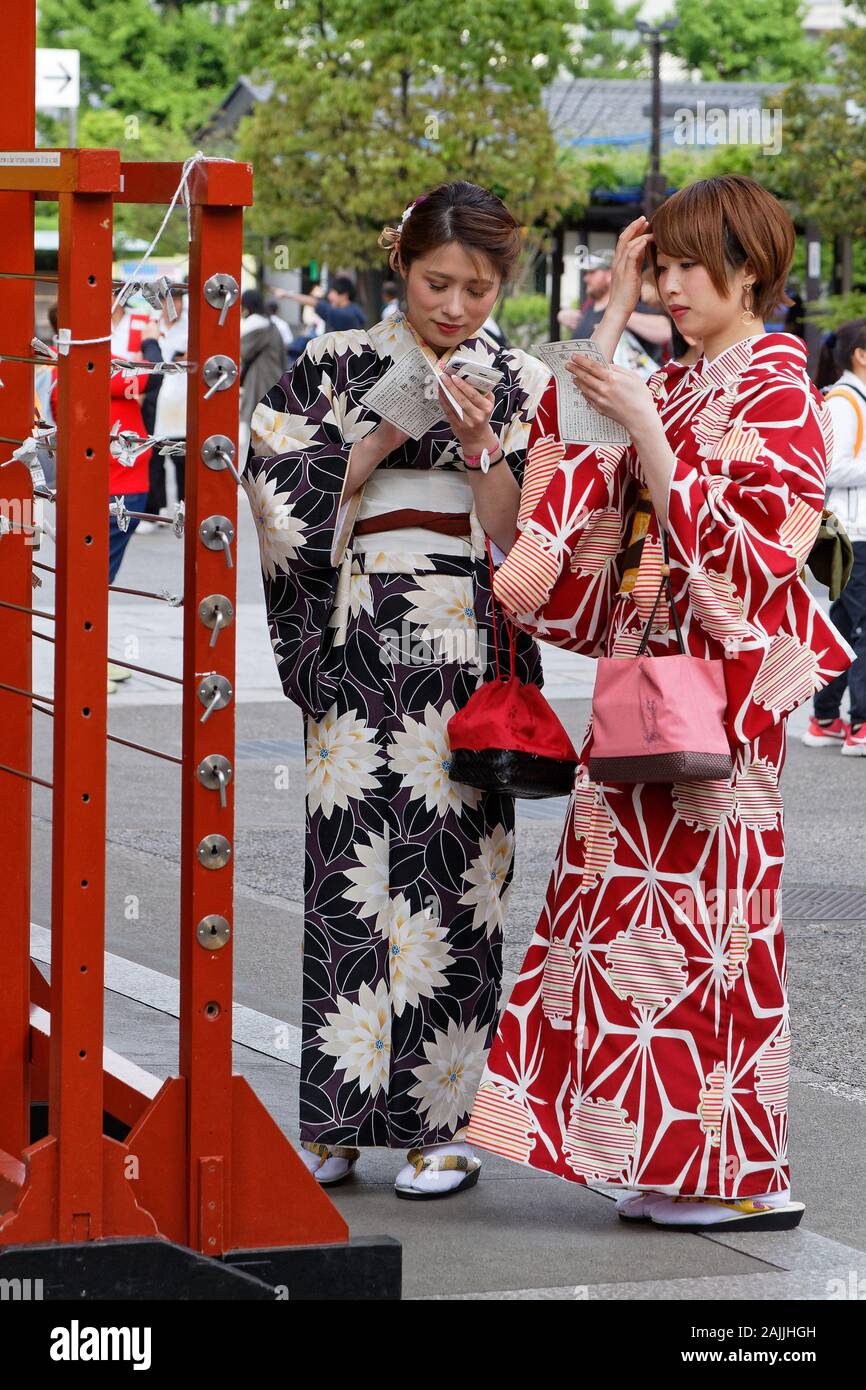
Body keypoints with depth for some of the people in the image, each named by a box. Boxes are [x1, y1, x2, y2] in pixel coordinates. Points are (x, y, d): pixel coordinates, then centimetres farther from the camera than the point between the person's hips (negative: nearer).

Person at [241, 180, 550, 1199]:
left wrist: (478, 444, -13)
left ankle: (442, 1124, 2)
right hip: (360, 659, 0)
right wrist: (386, 437, -9)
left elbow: (521, 538, 1)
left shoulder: (521, 386, 9)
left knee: (451, 877, -4)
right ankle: (334, 1124, 3)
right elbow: (289, 504, 0)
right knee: (350, 875, -4)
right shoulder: (334, 368, 8)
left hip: (469, 663, 0)